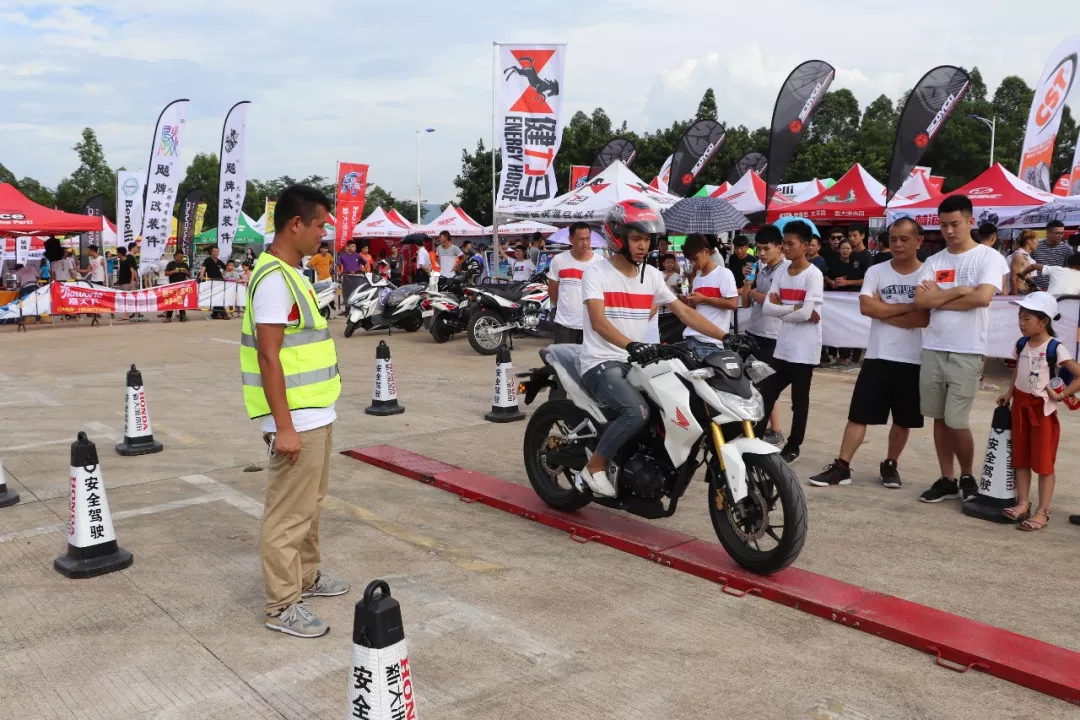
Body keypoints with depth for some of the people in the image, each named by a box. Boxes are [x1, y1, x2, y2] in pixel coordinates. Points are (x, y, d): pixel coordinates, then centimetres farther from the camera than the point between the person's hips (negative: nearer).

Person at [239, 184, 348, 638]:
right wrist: (284, 426, -23)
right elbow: (268, 357, -22)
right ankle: (282, 606, 8)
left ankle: (307, 577, 35)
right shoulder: (274, 280, -19)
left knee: (310, 504, 21)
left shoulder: (291, 274, 12)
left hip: (315, 414, 10)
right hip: (297, 420, -10)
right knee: (289, 513, -1)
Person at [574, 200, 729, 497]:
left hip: (637, 362, 7)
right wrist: (630, 345, -41)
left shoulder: (652, 275, 10)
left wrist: (726, 337, -3)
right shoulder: (596, 273, -9)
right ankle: (594, 467, -10)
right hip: (601, 364, -7)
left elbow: (684, 312, 9)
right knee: (637, 412, -31)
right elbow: (598, 321, -23)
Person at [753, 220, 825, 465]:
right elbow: (767, 307, 1)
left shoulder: (813, 274, -9)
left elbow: (806, 313, -19)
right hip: (782, 346, 6)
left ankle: (793, 447, 16)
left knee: (799, 401, 6)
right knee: (766, 394, 7)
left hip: (804, 349, -6)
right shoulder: (781, 273, 10)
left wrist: (781, 309, -6)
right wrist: (794, 308, -12)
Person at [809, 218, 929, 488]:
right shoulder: (876, 271, 2)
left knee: (903, 420, 11)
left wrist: (883, 311, -11)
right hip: (878, 357, 1)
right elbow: (866, 307, -13)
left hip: (913, 360, -1)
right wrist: (908, 306, -12)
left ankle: (890, 465, 28)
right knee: (858, 414, 1)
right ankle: (841, 466, 4)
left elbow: (926, 318, -15)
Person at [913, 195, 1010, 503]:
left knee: (956, 421, -4)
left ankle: (967, 477, 19)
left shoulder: (989, 257, -3)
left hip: (967, 352, -5)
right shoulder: (933, 262, 9)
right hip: (933, 349, 5)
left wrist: (938, 299, -7)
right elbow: (920, 301, -3)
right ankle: (946, 479, 21)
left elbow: (982, 298, -17)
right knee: (939, 418, 10)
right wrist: (959, 291, -10)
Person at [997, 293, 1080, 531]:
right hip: (1020, 405, 6)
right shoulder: (1021, 344, 2)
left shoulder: (1055, 349, -16)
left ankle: (1043, 511, 4)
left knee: (1043, 461, 0)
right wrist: (1010, 392, 6)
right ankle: (1023, 503, 19)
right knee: (1020, 458, 10)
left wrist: (1061, 395, -17)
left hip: (1043, 408, -6)